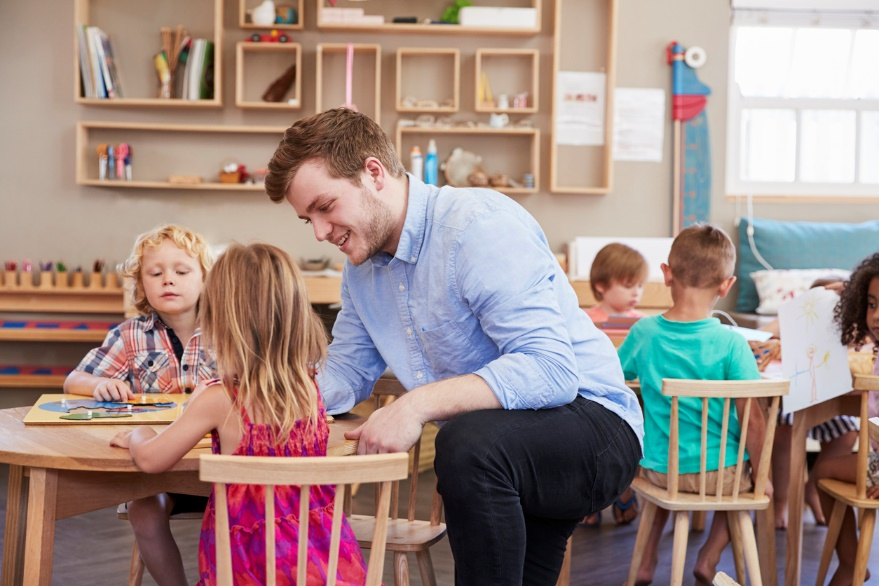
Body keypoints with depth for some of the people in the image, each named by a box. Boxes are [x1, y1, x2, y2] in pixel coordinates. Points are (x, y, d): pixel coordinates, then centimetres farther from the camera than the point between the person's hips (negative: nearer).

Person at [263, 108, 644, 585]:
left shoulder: (482, 224, -20)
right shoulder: (363, 264, 9)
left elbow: (551, 369, -29)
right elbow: (347, 372, 15)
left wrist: (419, 404, -37)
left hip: (590, 421, -8)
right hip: (504, 454, 8)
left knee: (470, 442, -35)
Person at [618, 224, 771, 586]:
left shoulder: (643, 333, -10)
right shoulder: (731, 343, -17)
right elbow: (751, 419, -16)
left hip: (658, 470, 3)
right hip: (719, 473, -2)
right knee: (746, 480, 31)